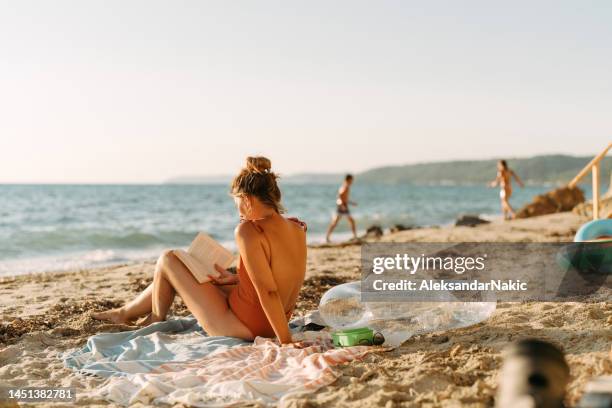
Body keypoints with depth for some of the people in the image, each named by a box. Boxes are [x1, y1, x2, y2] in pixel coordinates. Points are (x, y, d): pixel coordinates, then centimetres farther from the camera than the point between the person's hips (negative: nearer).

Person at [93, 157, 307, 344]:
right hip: (267, 325, 8)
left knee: (168, 260, 6)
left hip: (241, 328, -8)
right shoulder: (297, 229, 0)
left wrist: (286, 341, -22)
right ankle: (125, 312, 46)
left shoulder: (249, 231, -24)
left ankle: (156, 321, 34)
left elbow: (268, 292, -27)